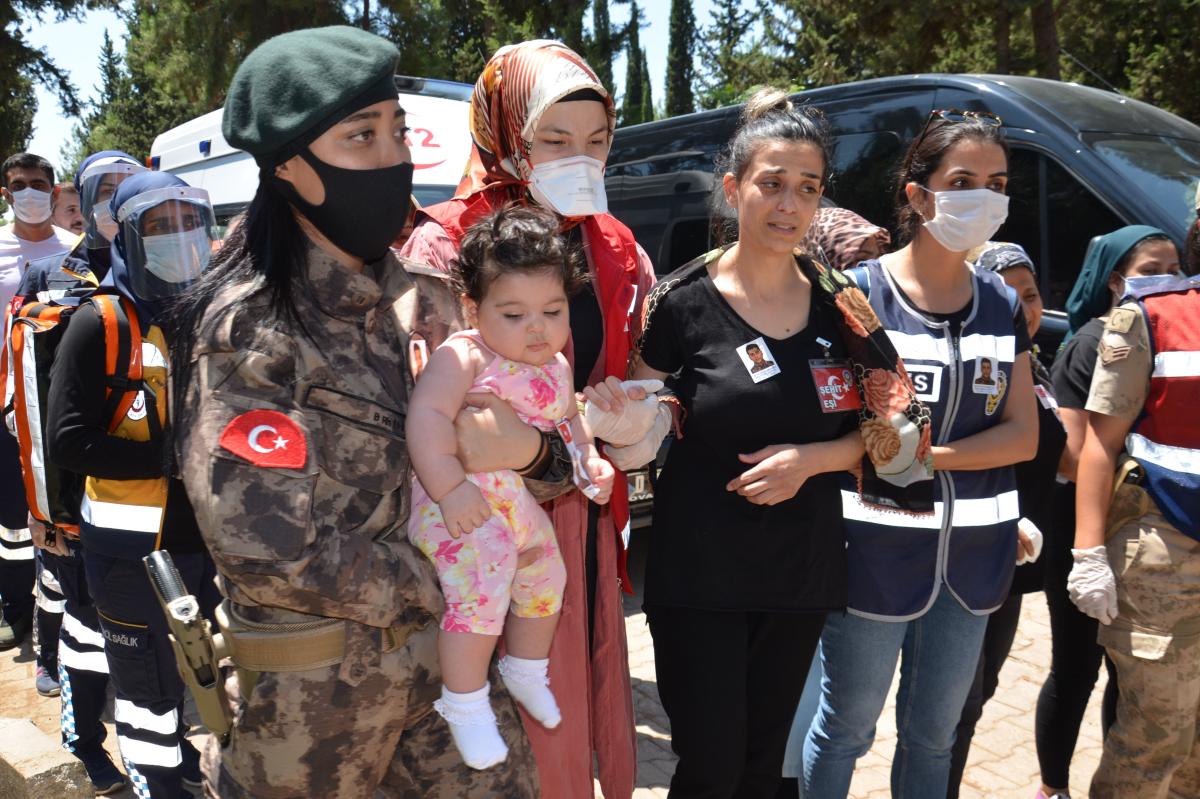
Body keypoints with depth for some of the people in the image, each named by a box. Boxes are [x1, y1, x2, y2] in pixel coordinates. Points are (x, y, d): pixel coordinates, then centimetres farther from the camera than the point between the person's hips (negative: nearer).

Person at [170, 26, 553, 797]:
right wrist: (431, 587, -13)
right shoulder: (250, 327, -19)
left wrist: (530, 446, -18)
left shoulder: (391, 289, 1)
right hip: (320, 675, -5)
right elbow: (270, 552, -24)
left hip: (440, 637, 6)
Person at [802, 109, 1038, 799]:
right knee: (846, 727, 11)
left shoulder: (1002, 305, 6)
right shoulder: (859, 294, -9)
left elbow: (1023, 434, -1)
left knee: (934, 733, 19)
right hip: (875, 552, -5)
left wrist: (924, 454, -14)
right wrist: (873, 439, -26)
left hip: (973, 556, 5)